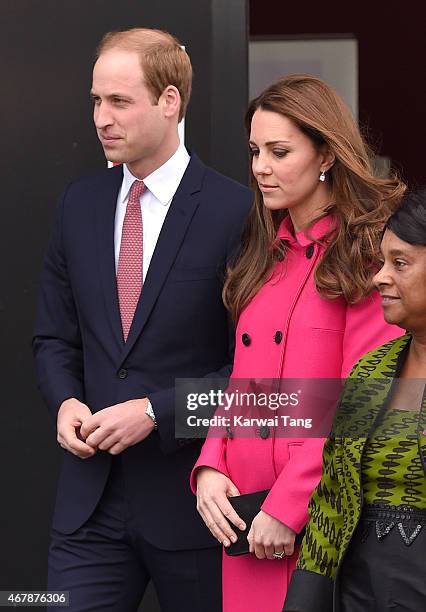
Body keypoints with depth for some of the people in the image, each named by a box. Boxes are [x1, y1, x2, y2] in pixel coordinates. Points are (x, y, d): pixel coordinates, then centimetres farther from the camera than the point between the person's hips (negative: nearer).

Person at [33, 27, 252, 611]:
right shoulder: (79, 203, 8)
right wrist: (65, 402, -5)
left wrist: (156, 411, -16)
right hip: (91, 497, 4)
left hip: (191, 496, -4)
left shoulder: (237, 211, -9)